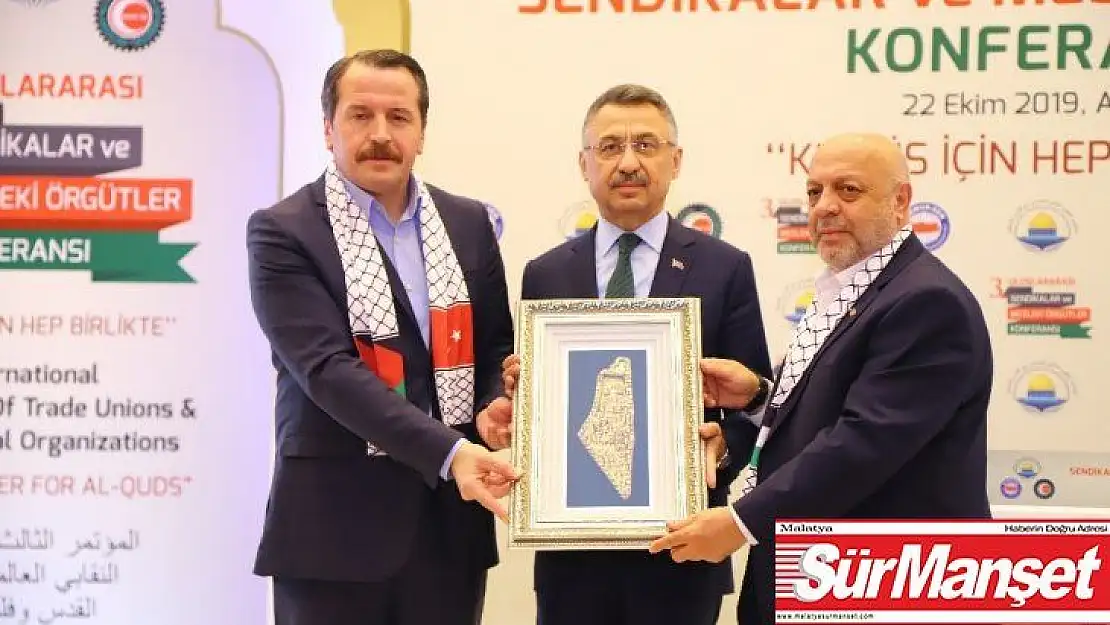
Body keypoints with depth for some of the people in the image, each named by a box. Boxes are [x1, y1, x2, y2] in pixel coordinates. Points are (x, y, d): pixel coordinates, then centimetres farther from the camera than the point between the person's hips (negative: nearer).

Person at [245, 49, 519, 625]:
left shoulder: (468, 224, 9)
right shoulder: (282, 232, -6)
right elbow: (329, 368, -17)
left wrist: (494, 408, -7)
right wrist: (449, 452, -26)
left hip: (450, 521, 4)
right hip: (335, 526, -4)